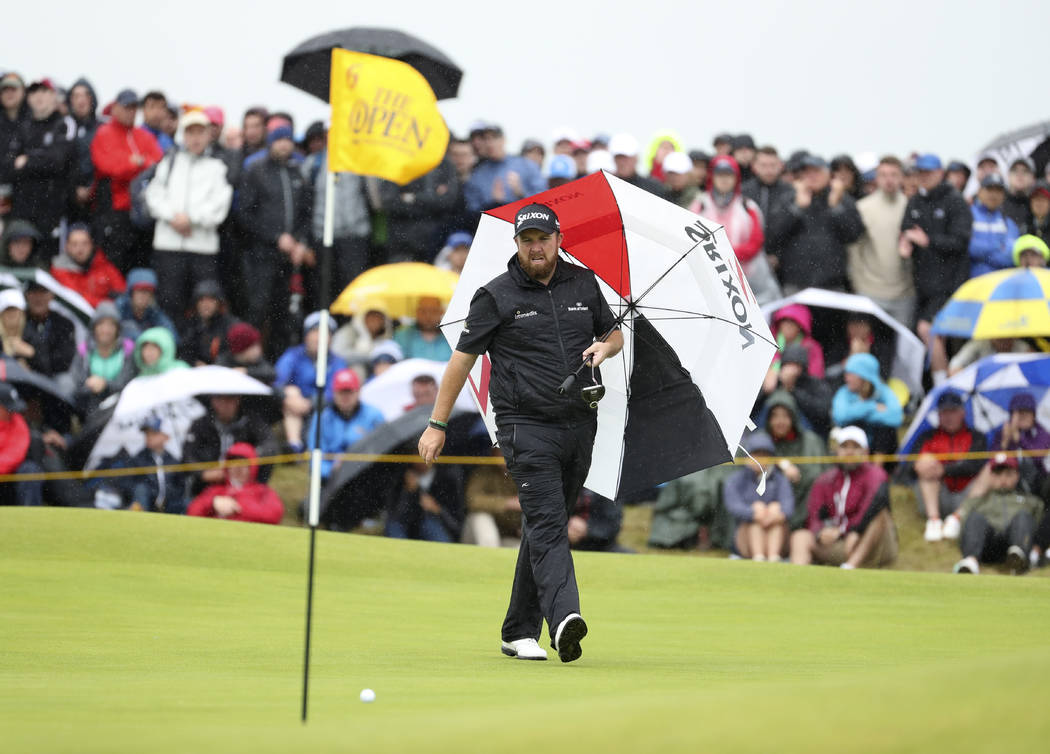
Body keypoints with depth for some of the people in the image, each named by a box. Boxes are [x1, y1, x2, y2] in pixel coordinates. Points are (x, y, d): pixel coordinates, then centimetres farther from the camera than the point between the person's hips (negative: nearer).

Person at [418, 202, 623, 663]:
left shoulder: (583, 284, 11)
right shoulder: (496, 296, -1)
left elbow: (614, 333, 25)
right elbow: (462, 358, 2)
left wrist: (604, 347, -1)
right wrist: (437, 425, 1)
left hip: (578, 426, 5)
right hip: (526, 428, -5)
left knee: (545, 529, 9)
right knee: (546, 524, -18)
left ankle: (519, 632, 16)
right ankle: (564, 619, -33)